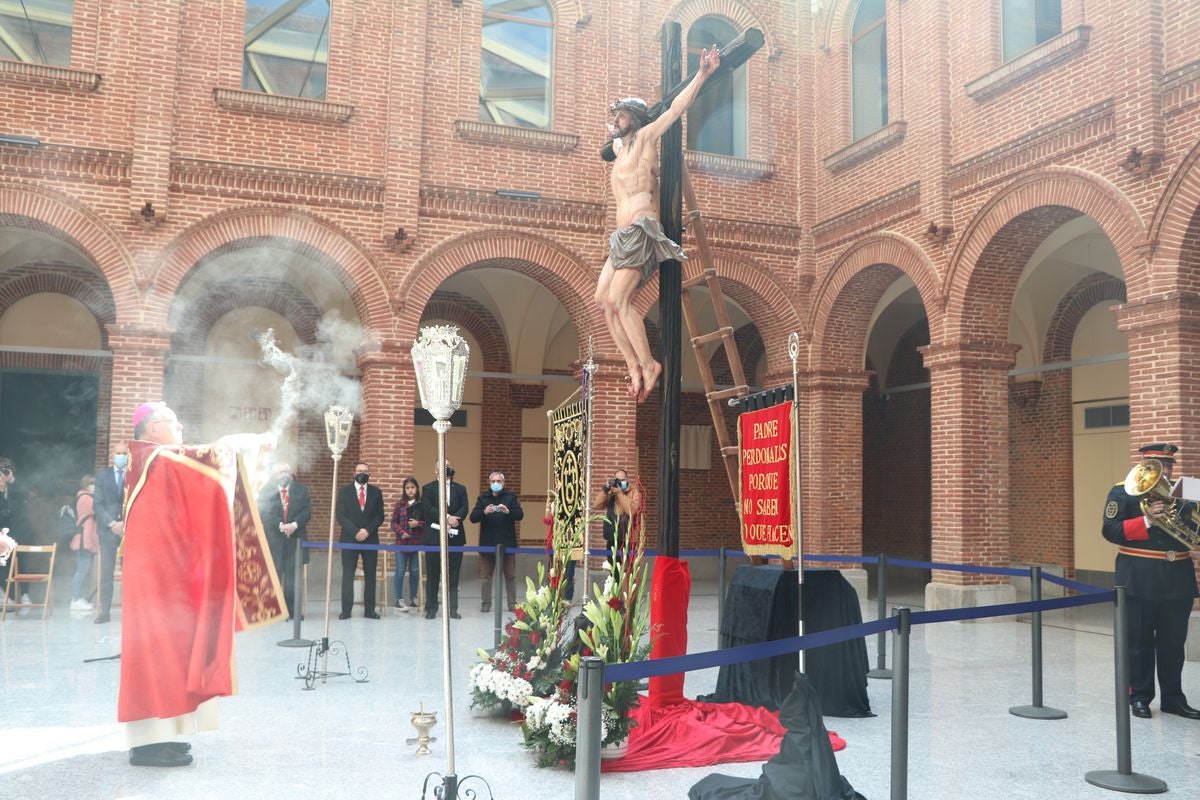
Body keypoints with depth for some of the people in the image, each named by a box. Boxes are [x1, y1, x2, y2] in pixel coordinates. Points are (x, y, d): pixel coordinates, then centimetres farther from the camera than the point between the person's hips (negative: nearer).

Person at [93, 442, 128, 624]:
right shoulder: (103, 475, 9)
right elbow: (97, 503, 4)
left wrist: (126, 524, -9)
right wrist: (111, 523, -8)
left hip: (130, 528, -1)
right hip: (107, 528, 1)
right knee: (106, 573, -1)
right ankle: (104, 611, 3)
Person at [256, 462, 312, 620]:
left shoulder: (301, 490, 11)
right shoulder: (266, 491, 4)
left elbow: (307, 511, 2)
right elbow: (264, 513, -6)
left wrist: (295, 524, -14)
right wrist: (280, 525, -17)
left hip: (295, 538, 2)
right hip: (273, 538, -2)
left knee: (293, 575, 3)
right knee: (274, 574, -1)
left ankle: (293, 610, 7)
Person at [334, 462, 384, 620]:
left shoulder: (376, 492, 8)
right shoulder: (344, 491, 5)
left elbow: (380, 516, 4)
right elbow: (340, 516, -2)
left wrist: (367, 531, -11)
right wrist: (355, 532, -12)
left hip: (370, 539, 1)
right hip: (349, 538, -1)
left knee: (370, 575, 1)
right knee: (347, 575, -2)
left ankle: (369, 609, 5)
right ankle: (346, 610, 0)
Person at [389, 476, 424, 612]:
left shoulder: (422, 504, 2)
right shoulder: (400, 504, 3)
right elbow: (394, 522, 3)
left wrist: (418, 523, -15)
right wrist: (401, 532, -12)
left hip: (416, 542, 0)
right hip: (402, 541, 0)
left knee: (414, 571, 7)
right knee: (401, 570, 1)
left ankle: (413, 598, 18)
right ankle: (399, 599, 7)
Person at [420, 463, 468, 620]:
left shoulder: (460, 489, 14)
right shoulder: (428, 488, 5)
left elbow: (464, 509, 1)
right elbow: (428, 509, -10)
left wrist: (454, 519, -17)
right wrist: (447, 517, -20)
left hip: (454, 536, 2)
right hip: (434, 537, -2)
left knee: (453, 575, 3)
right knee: (432, 575, 2)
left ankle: (453, 609, 8)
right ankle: (431, 609, 9)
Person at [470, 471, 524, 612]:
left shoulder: (511, 497, 5)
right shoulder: (482, 498, 6)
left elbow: (520, 515, -6)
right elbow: (473, 517, -4)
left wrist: (508, 511, -26)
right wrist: (484, 512, -24)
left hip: (507, 543, 0)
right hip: (487, 543, 1)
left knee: (510, 575, 5)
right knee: (485, 575, 4)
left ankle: (512, 603, 13)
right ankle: (485, 603, 12)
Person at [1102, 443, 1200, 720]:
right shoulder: (1123, 492, -2)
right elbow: (1110, 530, -11)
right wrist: (1146, 521, -21)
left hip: (1177, 579, 4)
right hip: (1139, 580, -4)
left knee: (1174, 643, 9)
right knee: (1139, 642, 3)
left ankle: (1173, 698, 19)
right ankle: (1139, 698, 13)